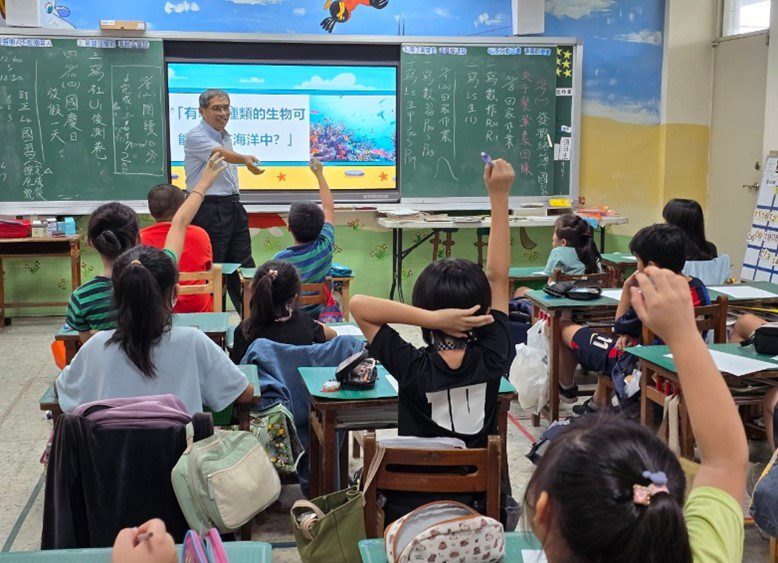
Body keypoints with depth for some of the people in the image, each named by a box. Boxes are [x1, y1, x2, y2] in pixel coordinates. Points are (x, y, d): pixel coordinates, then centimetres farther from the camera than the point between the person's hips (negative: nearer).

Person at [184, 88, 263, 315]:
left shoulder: (226, 136, 16)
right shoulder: (195, 137, -12)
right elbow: (221, 154, -32)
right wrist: (245, 159, -51)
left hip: (233, 207, 8)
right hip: (209, 210, -8)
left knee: (243, 267, 10)